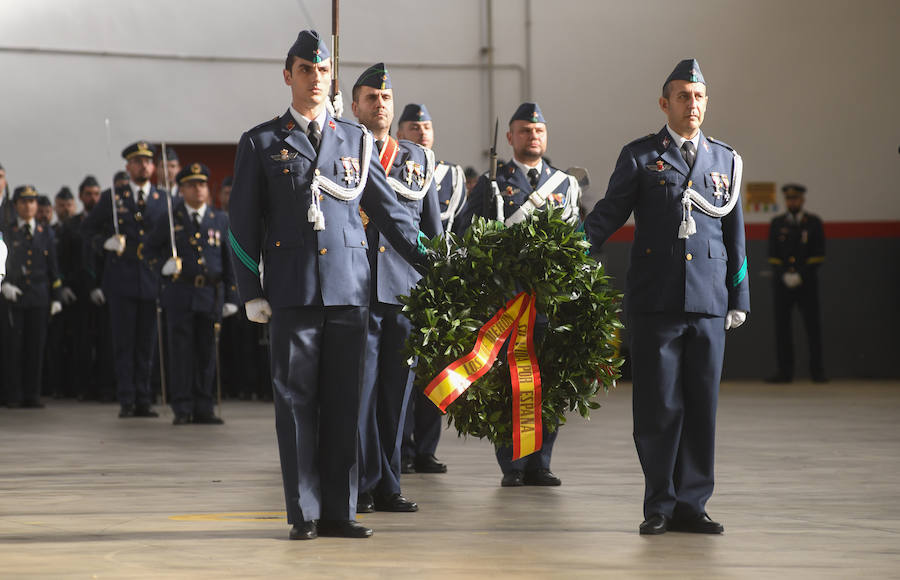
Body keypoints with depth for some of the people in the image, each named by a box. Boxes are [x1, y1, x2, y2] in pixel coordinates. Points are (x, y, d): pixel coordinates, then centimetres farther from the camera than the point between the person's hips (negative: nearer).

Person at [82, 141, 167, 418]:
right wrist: (105, 242, -6)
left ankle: (143, 401, 9)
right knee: (124, 343, -1)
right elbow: (88, 227, 13)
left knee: (146, 344, 4)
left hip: (152, 278, 1)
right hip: (122, 279, -1)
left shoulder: (164, 200, 10)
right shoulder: (112, 198, 6)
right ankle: (127, 401, 2)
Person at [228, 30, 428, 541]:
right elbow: (244, 225, 7)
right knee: (296, 401, -1)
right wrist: (252, 293, 1)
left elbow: (389, 210, 16)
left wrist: (433, 265, 12)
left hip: (350, 288, 2)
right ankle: (305, 514, 5)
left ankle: (339, 512, 8)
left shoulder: (357, 140, 13)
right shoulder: (260, 144, 7)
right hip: (292, 292, -2)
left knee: (343, 401, 3)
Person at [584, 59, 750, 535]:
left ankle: (691, 504, 10)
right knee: (658, 405, -1)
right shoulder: (639, 156, 6)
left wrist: (740, 298, 14)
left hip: (708, 302, 3)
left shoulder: (725, 160, 14)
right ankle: (660, 504, 9)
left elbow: (734, 233, 17)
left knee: (701, 404, 2)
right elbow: (608, 214, 4)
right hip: (654, 300, -2)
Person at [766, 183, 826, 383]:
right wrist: (785, 275, -9)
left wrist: (800, 275, -10)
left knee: (813, 327, -4)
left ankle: (817, 371, 0)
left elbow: (818, 254, -1)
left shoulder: (814, 223, 5)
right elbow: (773, 254, 6)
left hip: (807, 282, -2)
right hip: (782, 282, 2)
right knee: (782, 326, -2)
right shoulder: (777, 224, 11)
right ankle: (785, 371, 2)